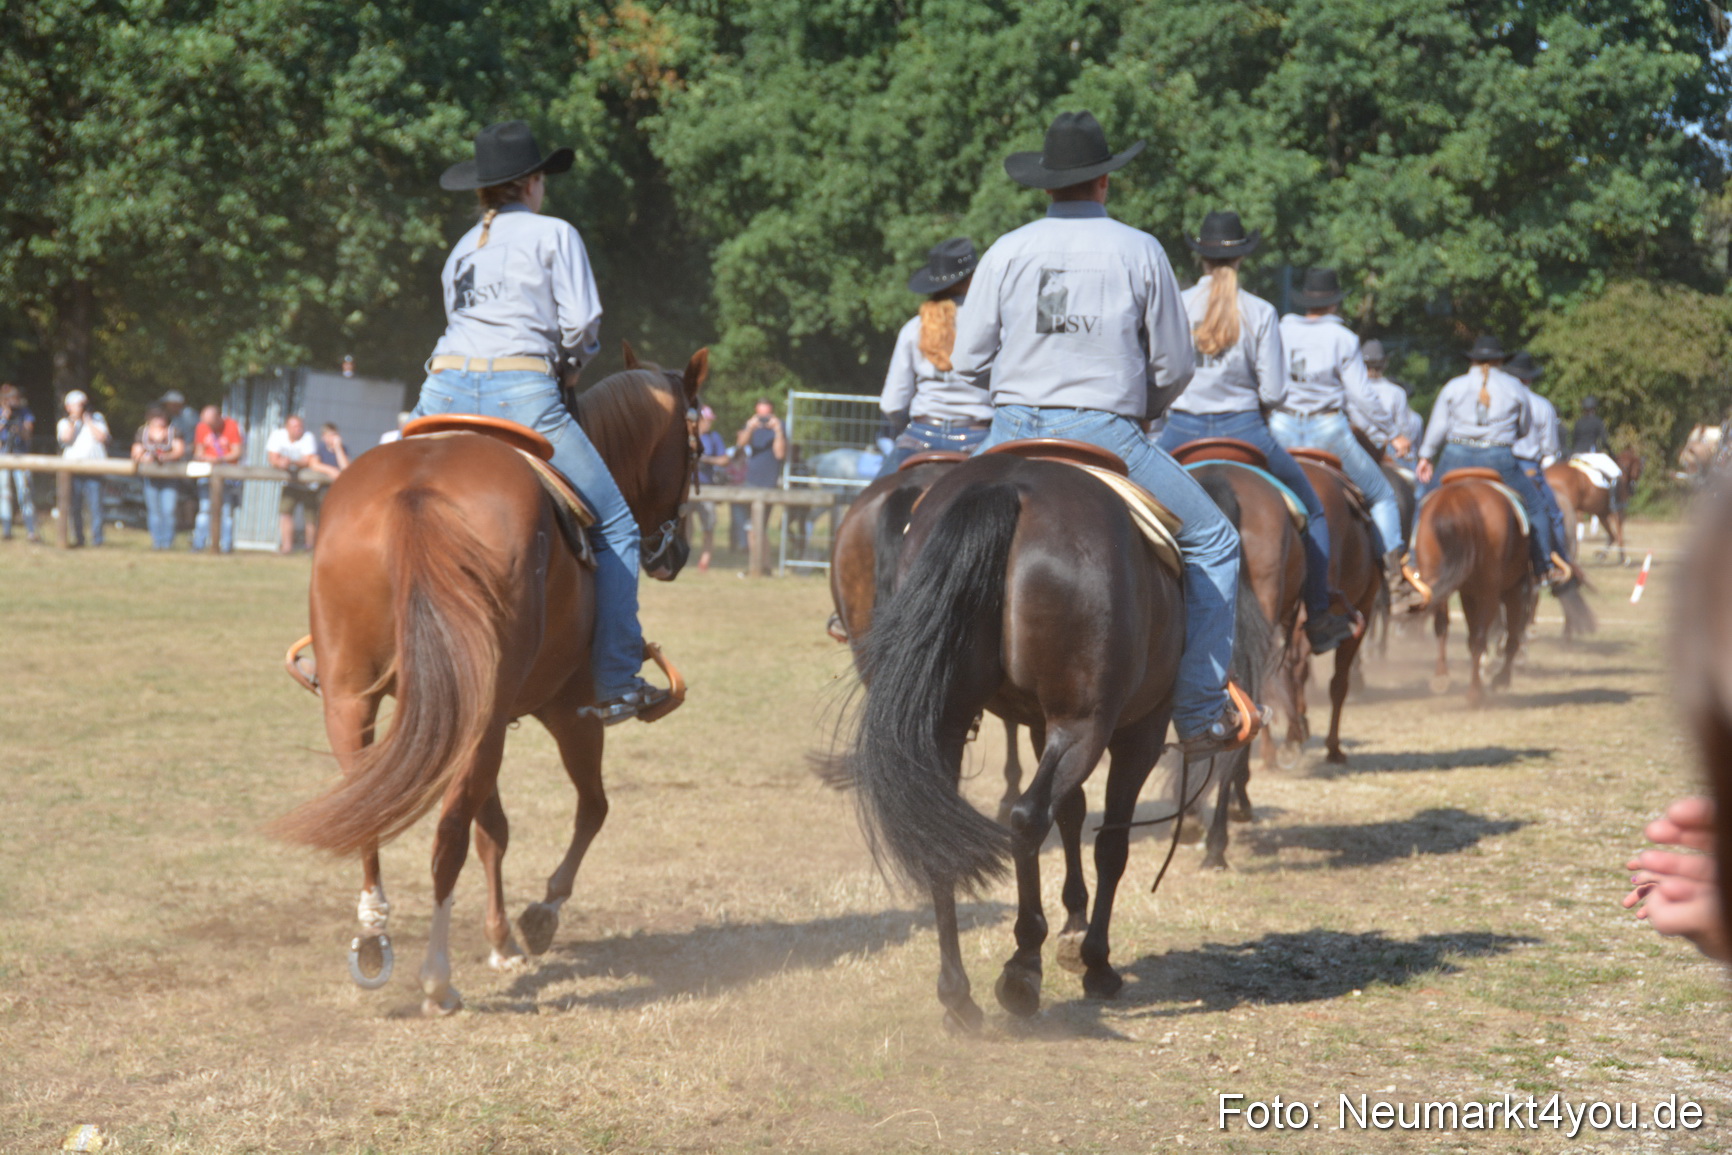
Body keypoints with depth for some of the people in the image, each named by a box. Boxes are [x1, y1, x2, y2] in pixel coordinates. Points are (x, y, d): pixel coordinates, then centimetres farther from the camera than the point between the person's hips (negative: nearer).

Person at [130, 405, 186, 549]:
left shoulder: (173, 432, 4)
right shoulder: (142, 432, 10)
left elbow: (180, 451, -6)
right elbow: (136, 453, 7)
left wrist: (166, 457, -24)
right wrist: (143, 458, -16)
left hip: (170, 477, -2)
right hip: (151, 477, 2)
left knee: (168, 510, -9)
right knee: (153, 511, 0)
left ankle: (168, 541, 2)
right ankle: (157, 541, 9)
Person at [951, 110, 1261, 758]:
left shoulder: (1006, 252, 3)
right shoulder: (1140, 252, 0)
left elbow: (968, 362, 4)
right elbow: (1174, 368, 3)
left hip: (1013, 435, 3)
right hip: (1108, 436, -2)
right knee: (1213, 544, 10)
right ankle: (1201, 714, 4)